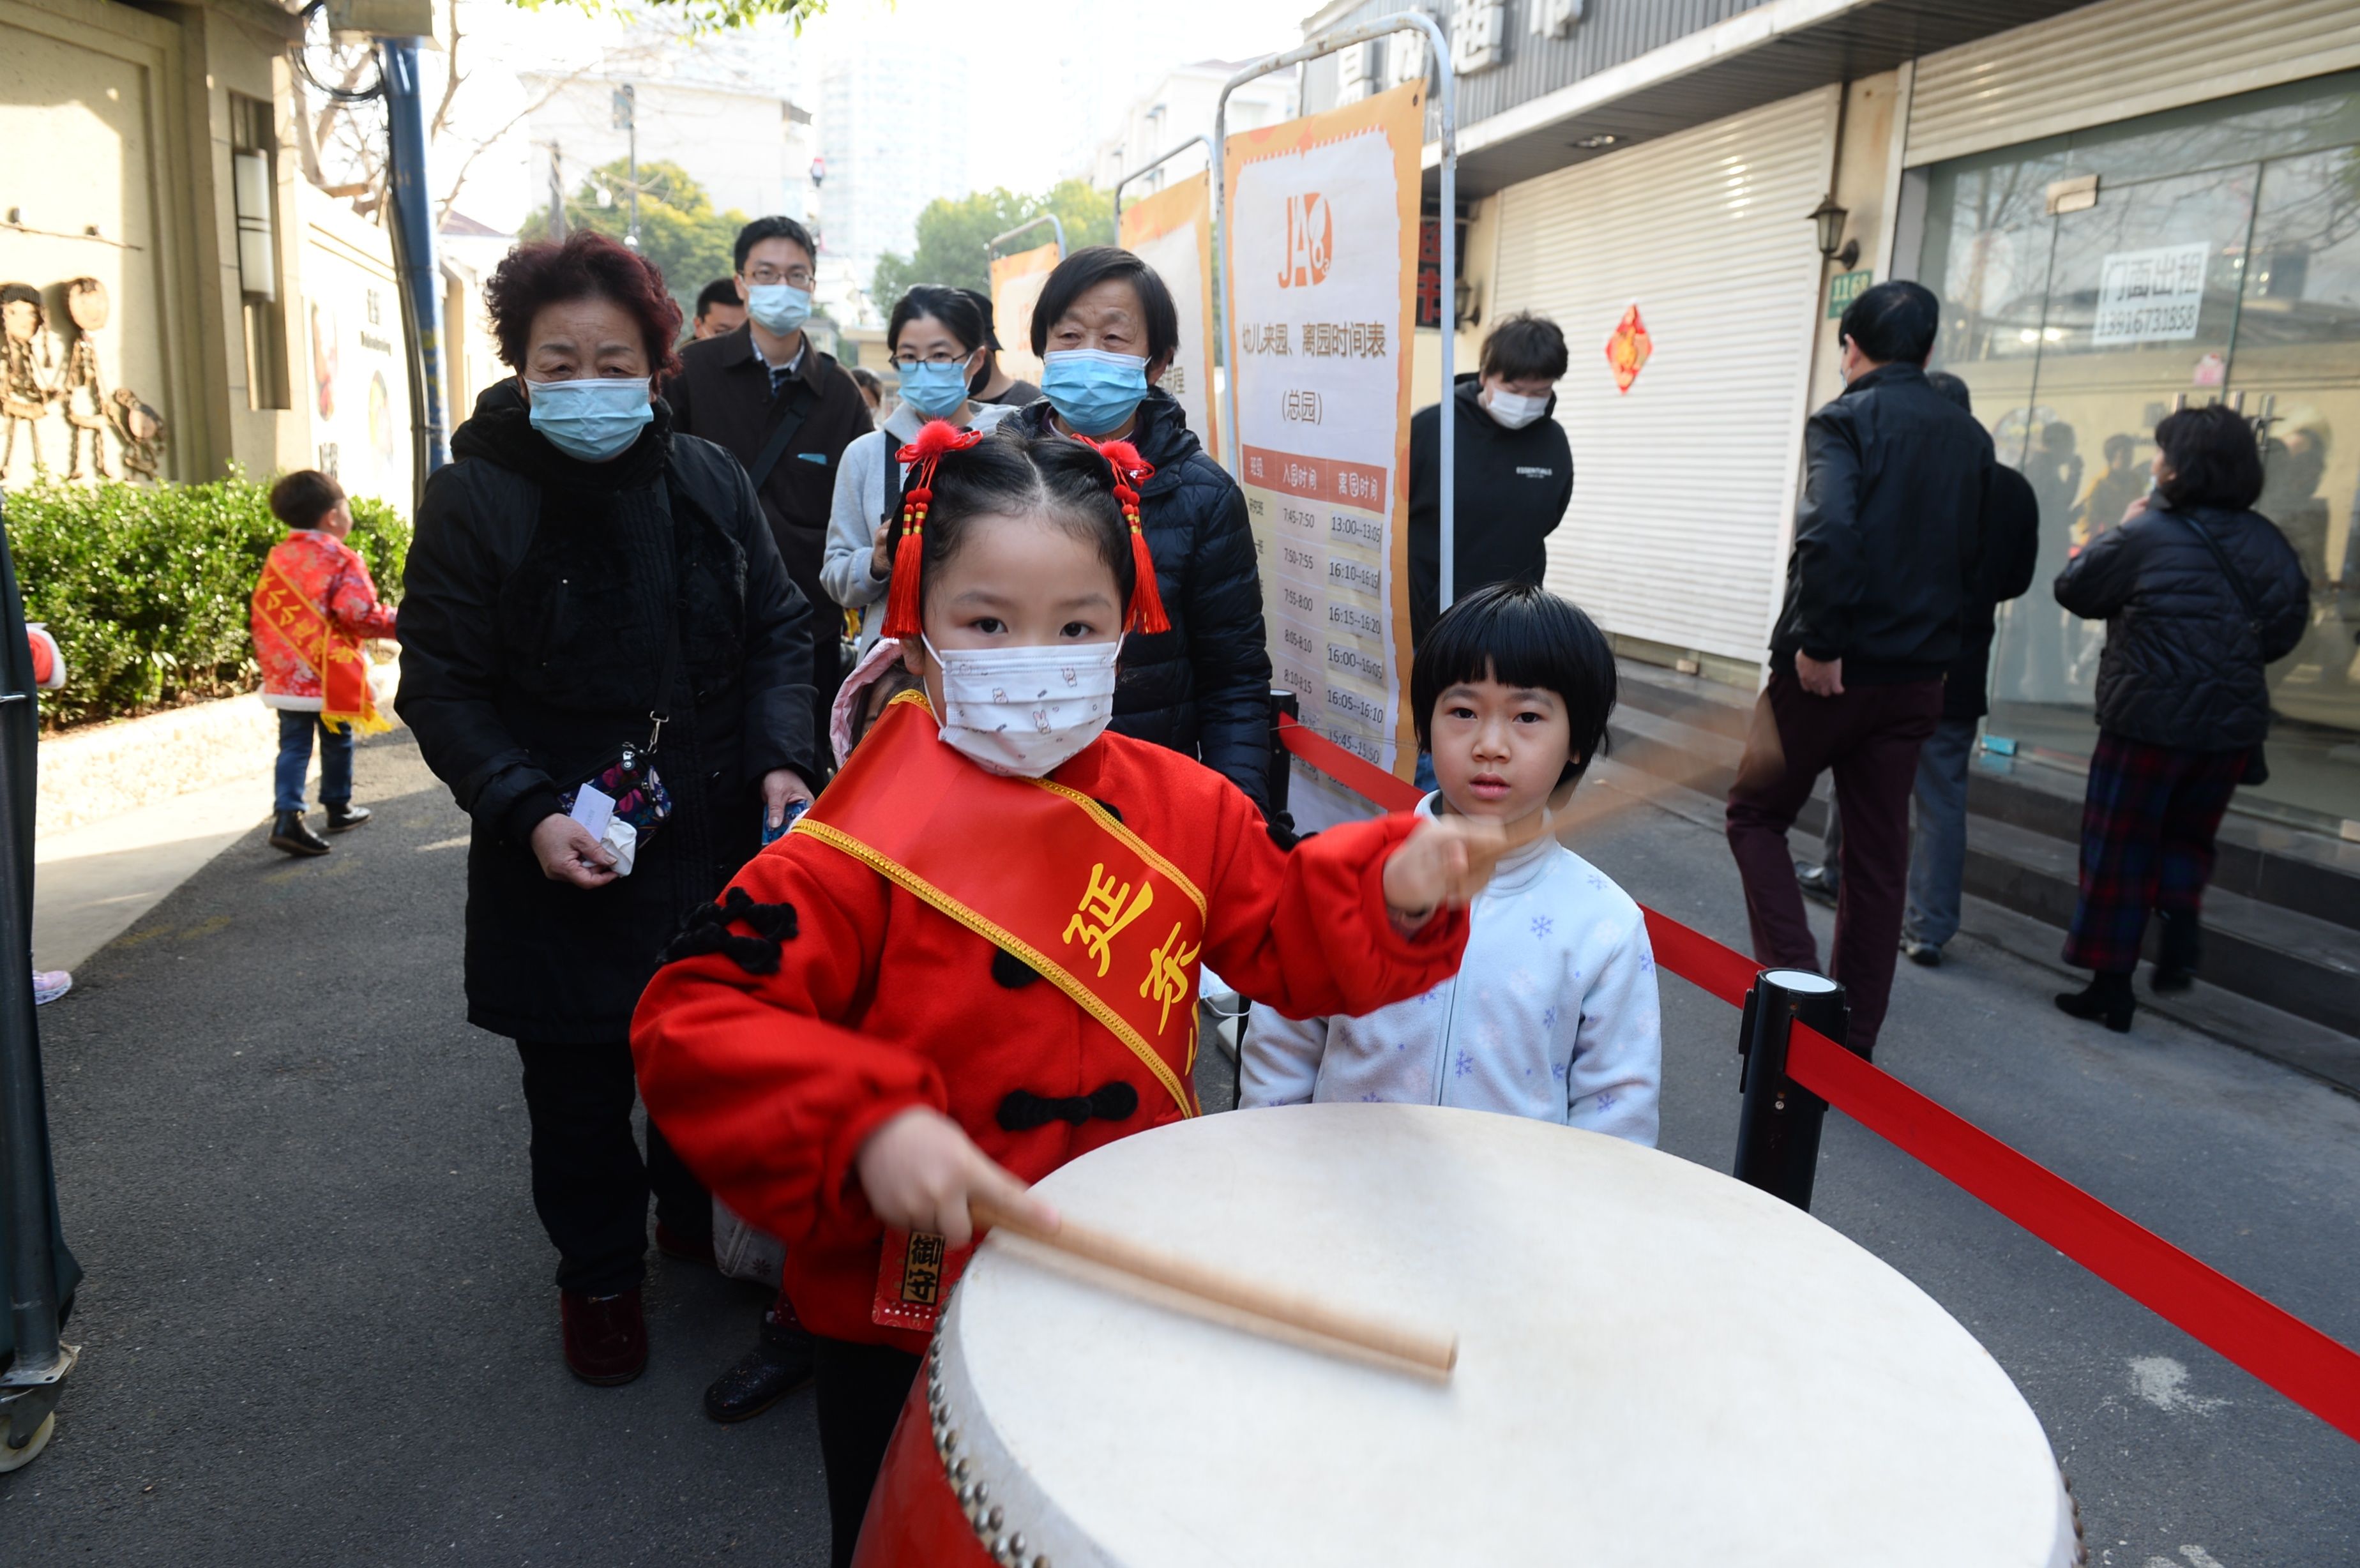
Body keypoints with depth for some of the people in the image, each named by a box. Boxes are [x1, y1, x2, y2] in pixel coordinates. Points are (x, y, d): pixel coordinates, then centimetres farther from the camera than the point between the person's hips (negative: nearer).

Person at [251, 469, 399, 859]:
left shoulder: (277, 558, 9)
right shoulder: (342, 559, -11)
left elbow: (263, 613, 13)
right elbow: (359, 613, -20)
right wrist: (396, 620, -5)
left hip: (286, 675, 5)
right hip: (333, 676, -5)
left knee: (294, 745, 4)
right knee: (338, 742, 12)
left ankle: (287, 816, -9)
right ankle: (339, 808, 26)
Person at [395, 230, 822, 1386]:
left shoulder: (708, 480, 2)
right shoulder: (473, 499, -6)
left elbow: (778, 629, 7)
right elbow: (441, 686, -6)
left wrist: (781, 759, -7)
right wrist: (528, 812, -18)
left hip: (717, 838, 3)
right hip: (561, 860, -2)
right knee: (579, 1087, 11)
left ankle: (700, 1215, 42)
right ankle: (599, 1275, 34)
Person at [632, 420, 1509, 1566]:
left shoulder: (1182, 809, -6)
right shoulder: (871, 840, -22)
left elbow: (1288, 942, 2)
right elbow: (691, 1018, -25)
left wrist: (1392, 890, -18)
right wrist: (866, 1123, -38)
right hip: (906, 1317, -4)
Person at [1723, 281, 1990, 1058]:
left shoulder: (1845, 421, -11)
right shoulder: (1969, 437, 11)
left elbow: (1829, 533, -27)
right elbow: (1974, 557, 15)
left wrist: (1817, 640, -20)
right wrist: (1931, 630, 17)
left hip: (1830, 670, -6)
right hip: (1918, 675, 6)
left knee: (1757, 814, 13)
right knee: (1878, 856, 12)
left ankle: (1795, 979, -2)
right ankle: (1852, 1040, 20)